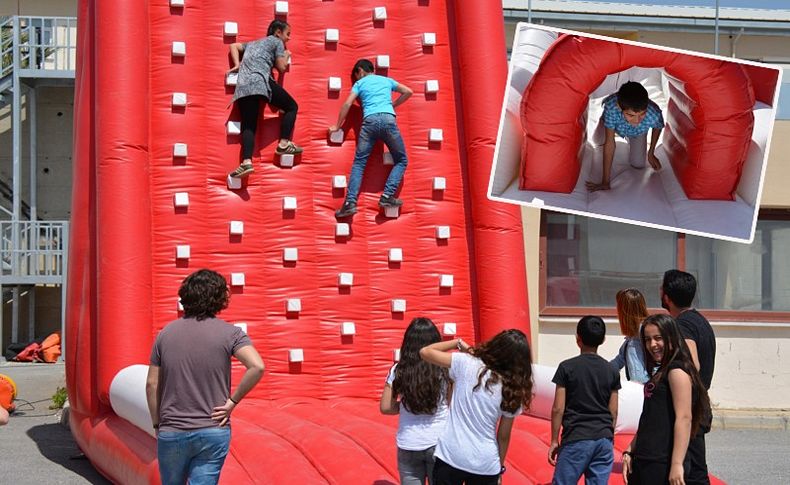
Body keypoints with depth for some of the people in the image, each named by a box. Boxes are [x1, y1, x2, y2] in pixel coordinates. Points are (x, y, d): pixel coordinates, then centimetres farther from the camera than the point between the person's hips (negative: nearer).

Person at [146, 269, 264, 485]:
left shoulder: (166, 333, 2)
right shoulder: (230, 333, -5)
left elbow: (152, 384, 3)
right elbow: (257, 367, -21)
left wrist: (157, 425, 12)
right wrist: (232, 402, -9)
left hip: (172, 433, 2)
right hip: (213, 432, -2)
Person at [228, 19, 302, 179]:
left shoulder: (253, 43, 34)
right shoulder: (276, 41, 14)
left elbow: (234, 46, 31)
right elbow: (281, 67, 9)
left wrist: (237, 65, 21)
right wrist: (286, 55, 30)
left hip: (243, 85, 6)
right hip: (261, 81, -6)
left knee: (248, 126, -5)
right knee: (291, 106, 12)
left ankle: (247, 162, -25)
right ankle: (284, 144, 0)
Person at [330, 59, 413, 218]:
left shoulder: (359, 83, 21)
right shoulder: (387, 80, 26)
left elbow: (347, 105, 11)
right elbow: (408, 92, 25)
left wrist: (337, 126, 18)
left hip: (369, 121, -1)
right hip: (388, 119, 1)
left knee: (359, 163, 0)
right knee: (401, 160, 12)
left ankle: (350, 202, -17)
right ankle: (387, 196, -6)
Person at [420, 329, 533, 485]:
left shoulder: (466, 364, -9)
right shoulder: (513, 391, -3)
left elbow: (425, 352, 1)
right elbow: (504, 436, 5)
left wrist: (458, 343, 12)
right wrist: (500, 467, 18)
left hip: (450, 456, -1)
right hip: (486, 465, 1)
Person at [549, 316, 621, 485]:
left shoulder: (567, 367, -4)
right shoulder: (612, 371, 6)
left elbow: (558, 409, -5)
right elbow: (613, 412, 9)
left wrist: (554, 441, 3)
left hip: (576, 439, -4)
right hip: (604, 440, 4)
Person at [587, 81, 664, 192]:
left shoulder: (654, 114, -47)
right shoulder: (611, 106, -50)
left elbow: (657, 128, -18)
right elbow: (609, 143, -42)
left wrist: (651, 153, -5)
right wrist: (605, 182, -39)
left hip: (638, 132, 0)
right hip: (617, 126, 0)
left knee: (638, 164, 0)